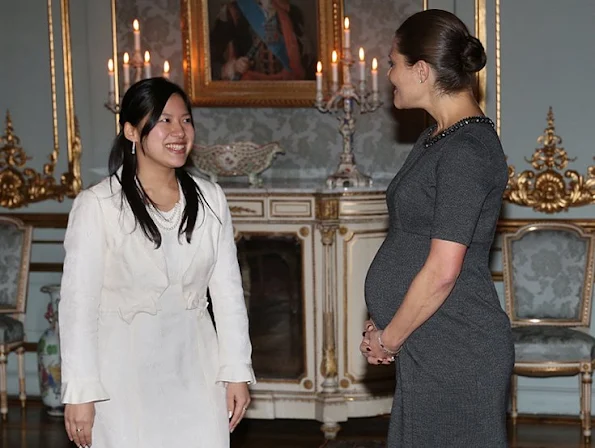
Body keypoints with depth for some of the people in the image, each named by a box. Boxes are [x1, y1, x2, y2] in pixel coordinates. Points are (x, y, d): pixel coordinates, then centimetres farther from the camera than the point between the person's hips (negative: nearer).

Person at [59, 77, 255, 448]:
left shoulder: (210, 200, 2)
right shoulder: (97, 205, -10)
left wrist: (237, 371, 3)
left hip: (194, 366, 4)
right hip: (125, 368, -3)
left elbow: (228, 291, 6)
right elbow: (79, 303, -9)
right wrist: (80, 392, -11)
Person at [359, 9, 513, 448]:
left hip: (457, 353, -9)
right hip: (428, 350, 9)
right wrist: (384, 324, 9)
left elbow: (442, 271, -21)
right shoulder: (438, 138, 12)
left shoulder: (466, 152, -18)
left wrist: (388, 338, -10)